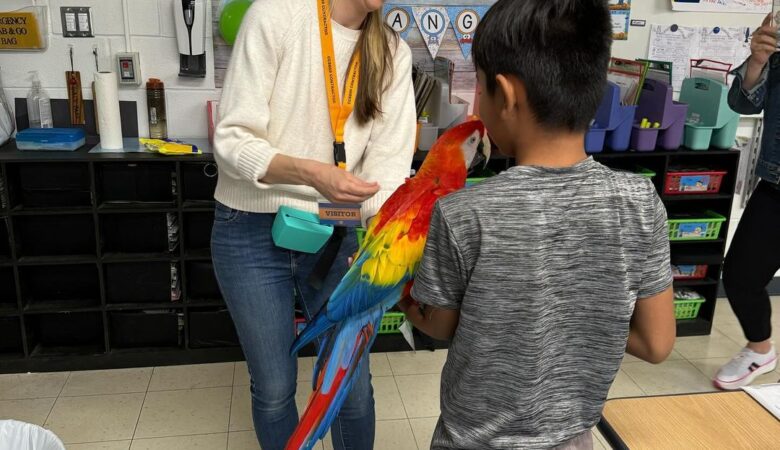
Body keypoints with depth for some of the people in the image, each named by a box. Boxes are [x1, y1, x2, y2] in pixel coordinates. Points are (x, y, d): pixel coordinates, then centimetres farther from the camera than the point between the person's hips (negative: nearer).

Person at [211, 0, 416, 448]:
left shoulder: (394, 53, 0)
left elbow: (388, 165, -9)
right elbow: (232, 140, -16)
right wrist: (310, 172, -33)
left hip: (335, 234, 3)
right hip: (253, 233, -3)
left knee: (354, 386, 10)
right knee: (275, 387, 9)